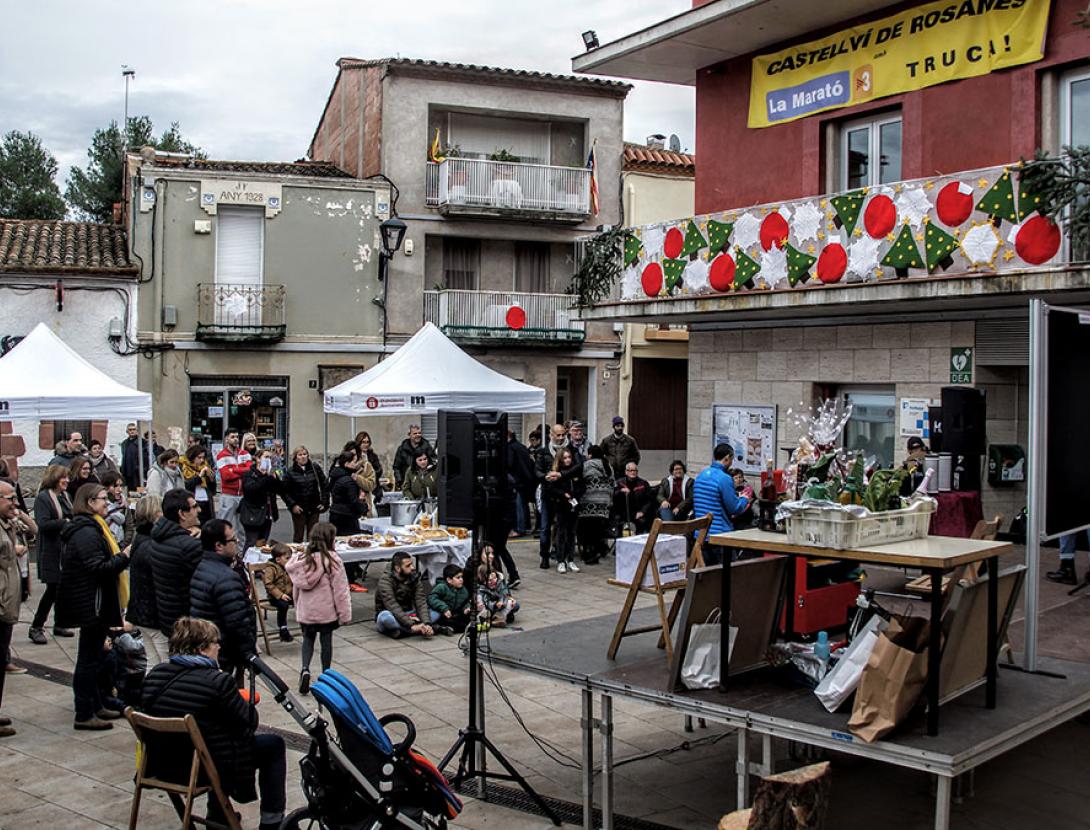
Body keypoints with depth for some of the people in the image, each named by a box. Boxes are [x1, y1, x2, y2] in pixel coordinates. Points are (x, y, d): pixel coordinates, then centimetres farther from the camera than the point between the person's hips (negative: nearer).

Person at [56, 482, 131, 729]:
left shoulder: (92, 528, 15)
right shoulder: (87, 533, -19)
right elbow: (99, 568, -25)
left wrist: (120, 557, 9)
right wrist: (125, 557, -18)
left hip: (95, 606, 11)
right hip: (92, 606, -11)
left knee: (92, 657, 18)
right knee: (88, 659, -3)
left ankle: (95, 706, 28)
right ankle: (84, 715, 4)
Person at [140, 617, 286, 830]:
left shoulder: (154, 676, -4)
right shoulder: (216, 681, -22)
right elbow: (249, 722, -15)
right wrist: (245, 704, 9)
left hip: (164, 767, 7)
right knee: (274, 744, 13)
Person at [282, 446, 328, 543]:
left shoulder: (315, 468, 2)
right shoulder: (290, 472, -4)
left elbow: (324, 486, 5)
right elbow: (284, 491, -5)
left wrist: (324, 502, -1)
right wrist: (292, 505, -12)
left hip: (314, 509, 2)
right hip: (298, 509, -2)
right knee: (298, 536, 4)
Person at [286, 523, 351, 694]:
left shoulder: (301, 559, -1)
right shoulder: (332, 560, -16)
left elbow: (296, 587, 8)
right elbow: (340, 590, -14)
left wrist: (298, 606, 21)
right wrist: (345, 613, -6)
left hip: (305, 611, 3)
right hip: (327, 611, -3)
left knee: (308, 638, 19)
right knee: (326, 641, 11)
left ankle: (305, 669, -3)